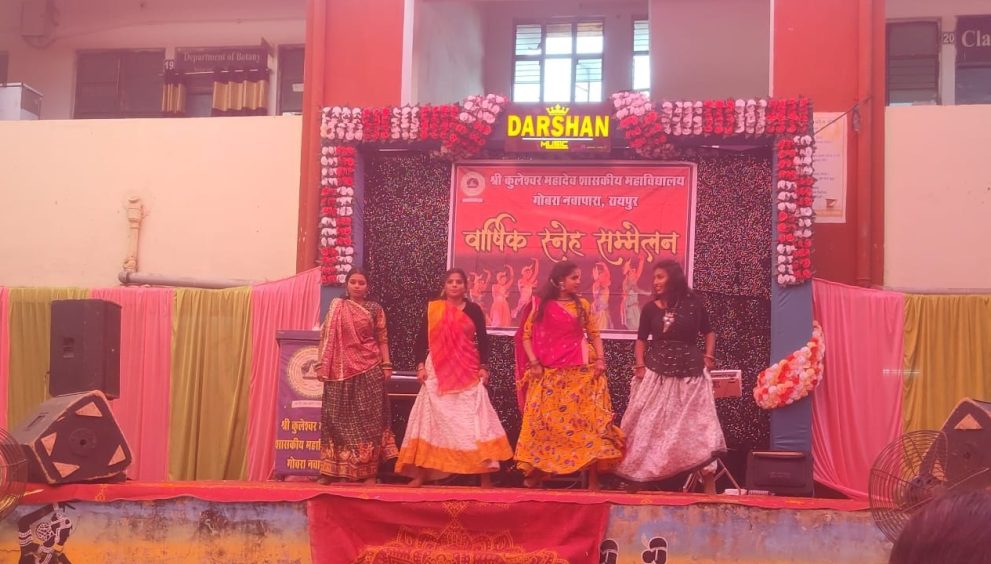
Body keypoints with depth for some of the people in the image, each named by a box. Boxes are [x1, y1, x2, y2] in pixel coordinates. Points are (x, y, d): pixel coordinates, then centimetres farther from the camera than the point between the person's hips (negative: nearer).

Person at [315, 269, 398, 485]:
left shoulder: (375, 309, 6)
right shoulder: (336, 307, 8)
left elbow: (382, 339, 5)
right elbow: (326, 338, 7)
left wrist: (387, 365, -4)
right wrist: (321, 364, 1)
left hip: (369, 370, -1)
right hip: (341, 370, 1)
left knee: (368, 419, -2)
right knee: (340, 418, 3)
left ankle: (369, 471, 1)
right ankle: (336, 470, 7)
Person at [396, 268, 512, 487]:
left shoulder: (473, 310, 4)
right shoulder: (432, 308, 4)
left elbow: (483, 340, 6)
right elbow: (421, 340, 5)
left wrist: (483, 367, -4)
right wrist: (420, 365, -4)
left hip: (467, 373, 0)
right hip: (437, 372, 1)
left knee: (474, 420, -3)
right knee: (431, 419, 2)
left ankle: (485, 476, 0)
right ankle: (420, 473, 8)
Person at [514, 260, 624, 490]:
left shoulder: (582, 305, 9)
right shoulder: (540, 304, 2)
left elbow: (594, 334, 14)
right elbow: (526, 335, 2)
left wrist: (600, 359, -1)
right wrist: (534, 362, -7)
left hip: (581, 372, 1)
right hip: (548, 373, -1)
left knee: (588, 420, -3)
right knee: (544, 421, 3)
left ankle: (593, 478, 0)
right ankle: (535, 472, 15)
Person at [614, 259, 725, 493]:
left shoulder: (693, 303, 0)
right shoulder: (650, 308, 3)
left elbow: (708, 332, 11)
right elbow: (641, 339, 9)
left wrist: (708, 357, -1)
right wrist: (640, 365, -4)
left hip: (689, 374, -1)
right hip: (656, 373, 1)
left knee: (699, 426, -3)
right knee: (647, 427, 4)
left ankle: (710, 488, 2)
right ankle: (635, 483, 13)